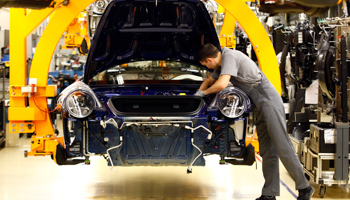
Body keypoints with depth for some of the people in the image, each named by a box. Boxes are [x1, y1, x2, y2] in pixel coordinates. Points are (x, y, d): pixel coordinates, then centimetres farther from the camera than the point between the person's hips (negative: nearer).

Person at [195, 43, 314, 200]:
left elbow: (221, 84, -23)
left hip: (269, 103, -10)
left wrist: (204, 92, -5)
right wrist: (197, 95, 21)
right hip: (260, 107, 10)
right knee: (267, 153, 7)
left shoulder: (229, 56, -13)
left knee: (283, 148, -11)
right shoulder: (221, 64, 18)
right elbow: (209, 81, 36)